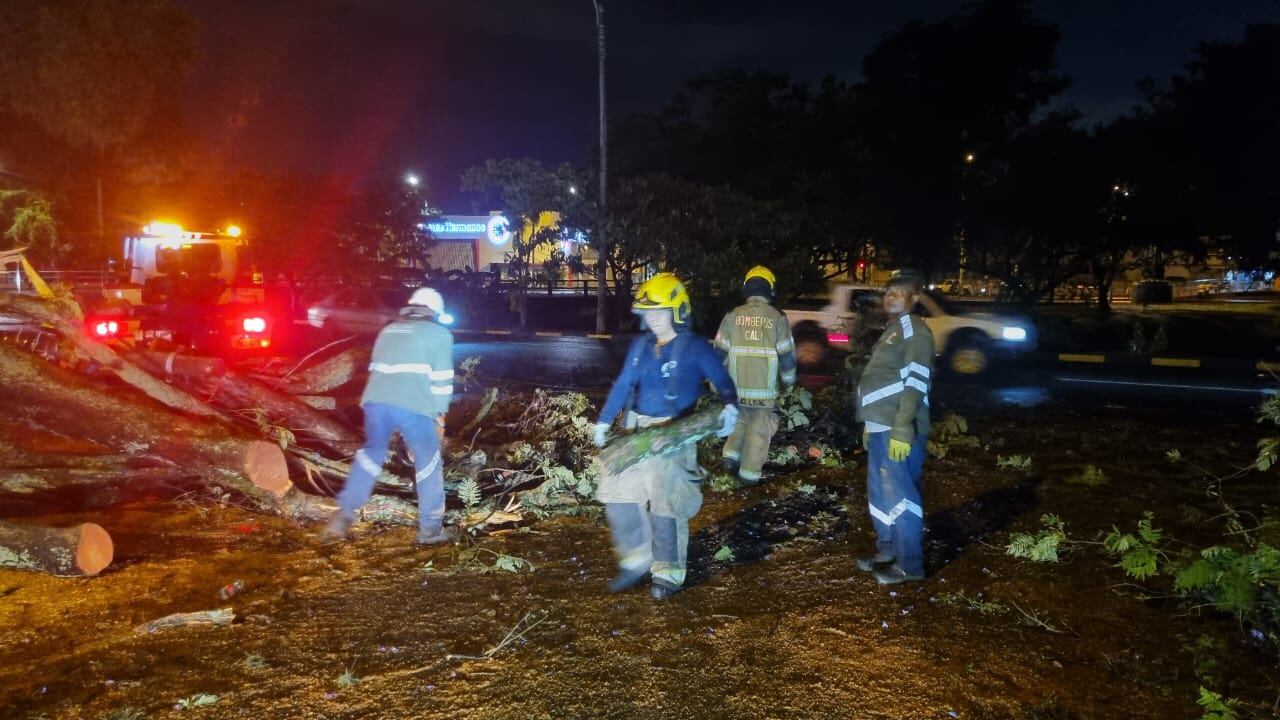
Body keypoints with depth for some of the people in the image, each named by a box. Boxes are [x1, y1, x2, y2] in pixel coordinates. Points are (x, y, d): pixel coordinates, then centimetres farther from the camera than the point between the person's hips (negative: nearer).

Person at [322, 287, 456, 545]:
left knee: (371, 454, 24)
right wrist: (439, 416, 13)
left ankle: (343, 515, 20)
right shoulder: (439, 334, 13)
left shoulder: (388, 331, 28)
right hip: (413, 406, -4)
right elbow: (442, 379, 6)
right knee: (428, 462, 11)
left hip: (375, 401, 5)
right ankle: (431, 528, 16)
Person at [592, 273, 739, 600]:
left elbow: (722, 380, -6)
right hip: (636, 431, 7)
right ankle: (637, 559, 23)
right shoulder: (640, 346, 9)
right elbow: (623, 385, 14)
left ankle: (669, 572, 12)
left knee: (666, 506, -4)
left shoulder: (695, 348, -8)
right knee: (618, 495, 7)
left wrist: (730, 408, -26)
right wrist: (604, 421, 13)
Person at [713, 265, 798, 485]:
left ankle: (731, 455, 17)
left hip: (737, 385, 2)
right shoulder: (777, 318, -5)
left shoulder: (732, 316, -1)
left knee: (741, 419, 25)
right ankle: (749, 473, 11)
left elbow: (720, 351, 3)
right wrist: (789, 382, 13)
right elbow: (787, 355, -1)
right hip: (765, 387, -2)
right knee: (759, 428, 8)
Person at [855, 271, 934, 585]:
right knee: (880, 494, 16)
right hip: (882, 427, 10)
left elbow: (915, 384, -20)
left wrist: (902, 430, -26)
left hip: (898, 430, -10)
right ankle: (887, 551, 28)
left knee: (899, 495, -6)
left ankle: (909, 565, 2)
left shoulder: (914, 331, -10)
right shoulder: (892, 331, 20)